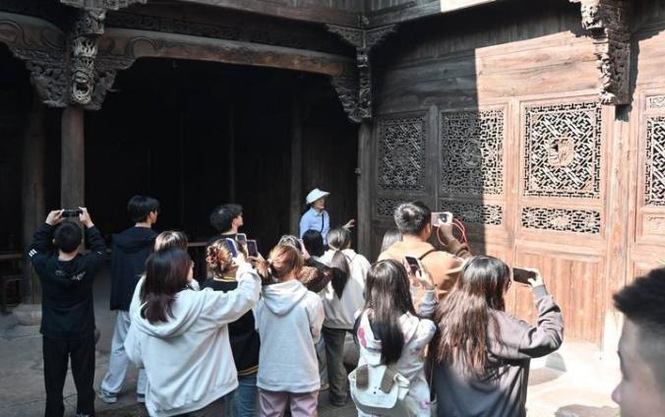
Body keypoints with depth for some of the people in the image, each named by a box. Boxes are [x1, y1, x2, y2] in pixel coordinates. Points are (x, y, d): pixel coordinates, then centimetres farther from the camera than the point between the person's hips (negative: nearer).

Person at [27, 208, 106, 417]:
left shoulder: (45, 266, -17)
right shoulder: (87, 265, -18)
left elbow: (34, 248, 5)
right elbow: (101, 250, 4)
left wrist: (47, 224, 7)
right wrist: (89, 224, 6)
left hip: (53, 335, 0)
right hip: (82, 334, 0)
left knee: (54, 383, 13)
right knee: (84, 381, 13)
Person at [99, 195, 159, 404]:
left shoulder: (119, 240, 1)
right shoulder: (157, 241, -13)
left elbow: (113, 270, 6)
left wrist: (116, 300, 13)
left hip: (126, 300, 4)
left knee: (120, 346, 13)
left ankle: (109, 390, 19)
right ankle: (144, 391, 13)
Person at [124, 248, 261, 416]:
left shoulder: (141, 316, -9)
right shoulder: (202, 302, -18)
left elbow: (136, 357, 3)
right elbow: (248, 295, -8)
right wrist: (244, 266, 10)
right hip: (204, 400, -3)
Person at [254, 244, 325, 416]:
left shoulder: (261, 300, -9)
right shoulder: (311, 300, -15)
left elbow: (259, 331, 6)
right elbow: (315, 336, -1)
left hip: (270, 376, 2)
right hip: (303, 376, -2)